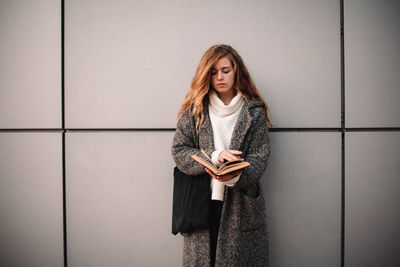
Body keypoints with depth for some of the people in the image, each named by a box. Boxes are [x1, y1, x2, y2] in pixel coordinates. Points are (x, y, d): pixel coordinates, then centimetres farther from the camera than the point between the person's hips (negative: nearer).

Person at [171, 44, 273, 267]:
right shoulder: (194, 110, 7)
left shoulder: (255, 112, 4)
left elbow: (260, 157, -3)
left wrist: (235, 176, -23)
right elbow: (179, 151, 0)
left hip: (242, 206, 0)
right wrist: (215, 156, -16)